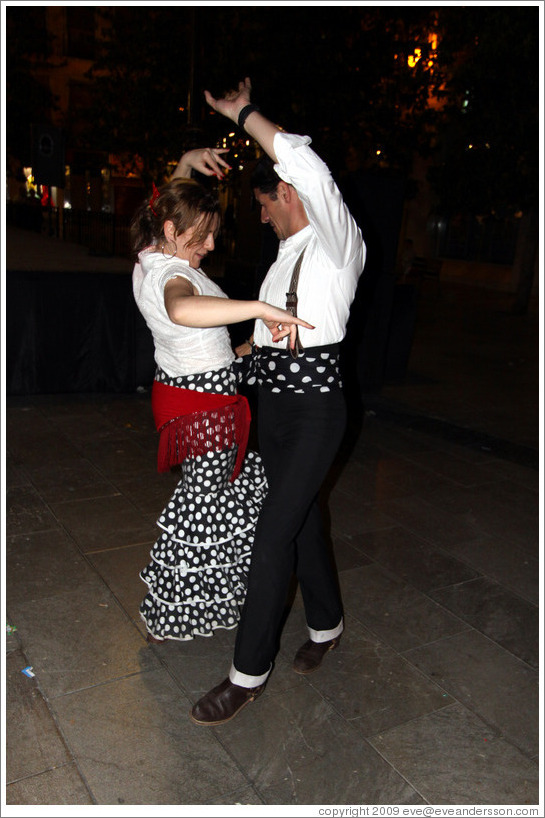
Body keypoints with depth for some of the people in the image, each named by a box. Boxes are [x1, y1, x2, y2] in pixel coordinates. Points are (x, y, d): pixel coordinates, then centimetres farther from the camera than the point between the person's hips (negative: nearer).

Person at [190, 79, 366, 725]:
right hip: (273, 405, 9)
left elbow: (304, 164, -26)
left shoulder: (340, 243, -10)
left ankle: (248, 672, 6)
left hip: (315, 410, -9)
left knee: (273, 534, -9)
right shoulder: (288, 253, 16)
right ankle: (326, 625, 38)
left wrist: (242, 113, -16)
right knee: (301, 519, 18)